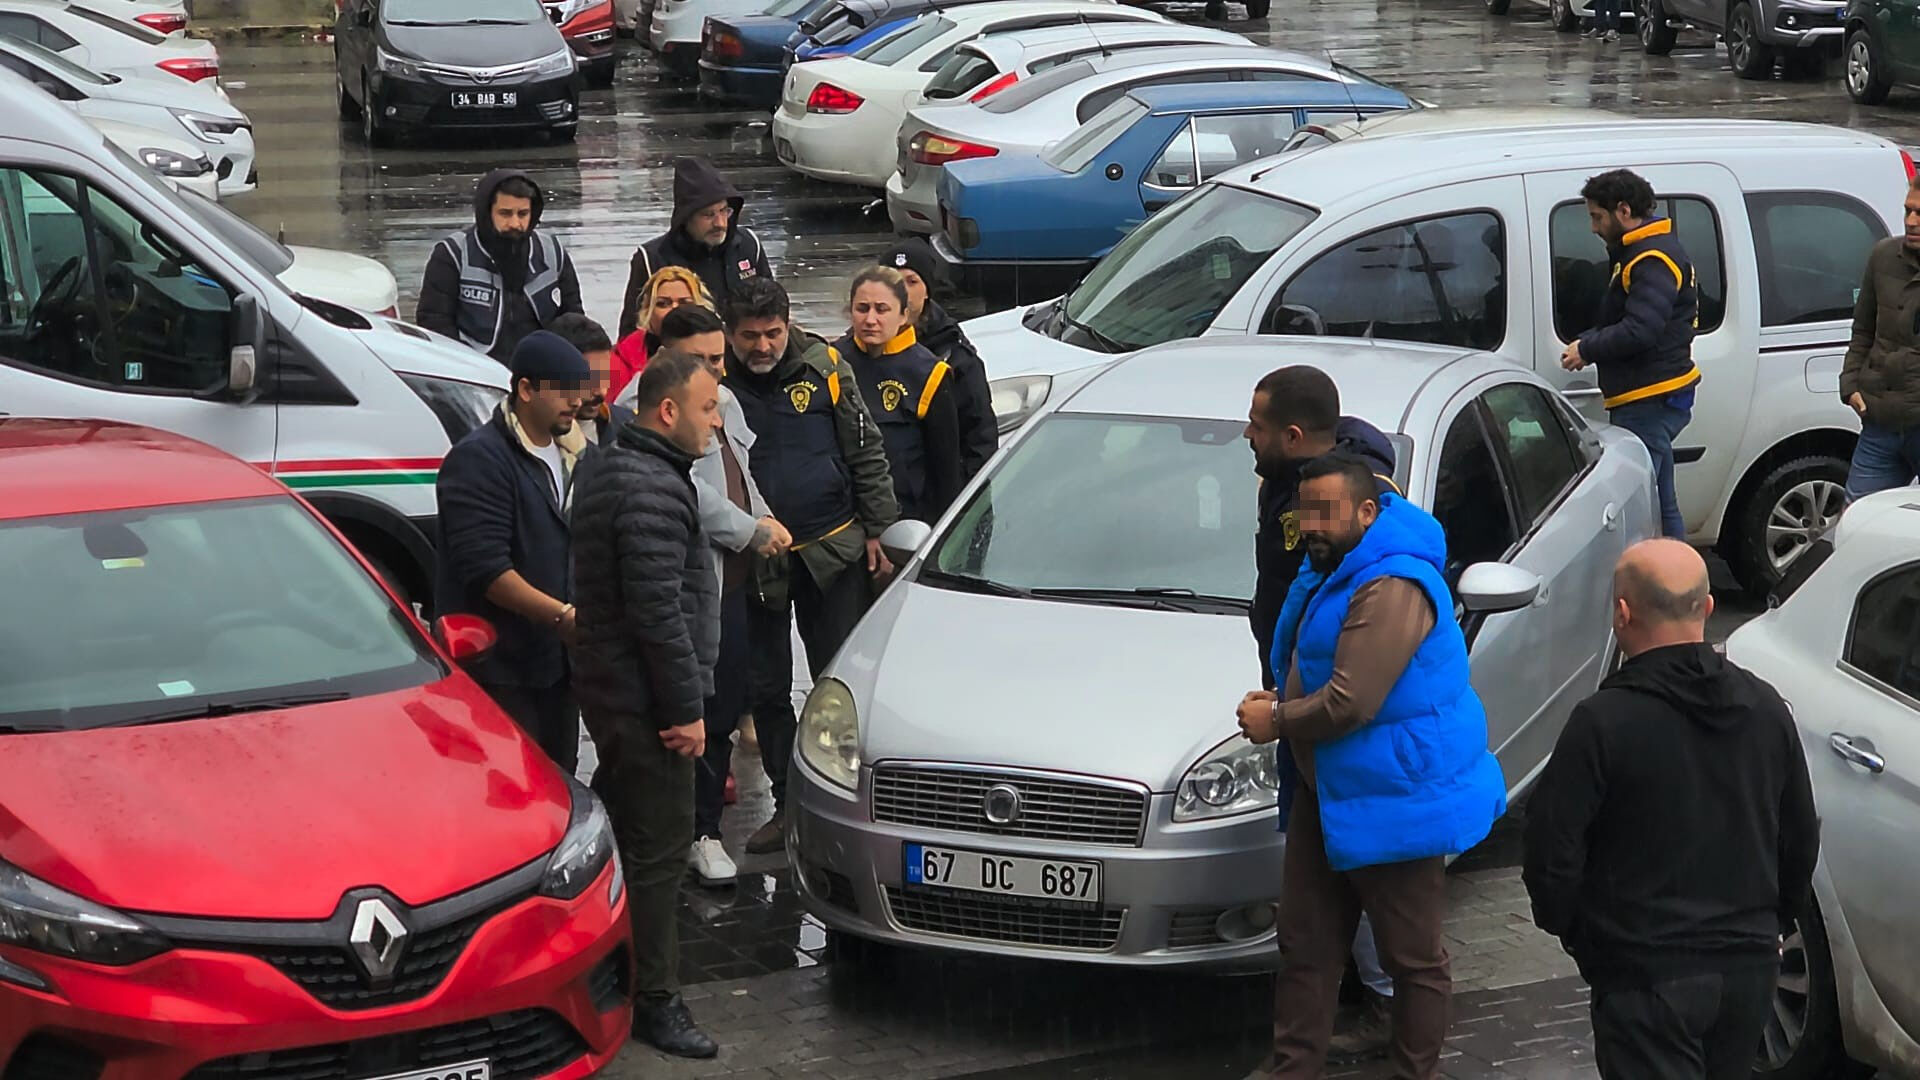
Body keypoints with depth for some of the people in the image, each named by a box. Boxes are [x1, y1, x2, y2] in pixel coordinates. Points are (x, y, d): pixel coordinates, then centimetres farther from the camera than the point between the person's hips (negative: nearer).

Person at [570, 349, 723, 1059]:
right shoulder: (653, 489, -21)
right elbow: (658, 612, -24)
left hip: (609, 685, 11)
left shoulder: (607, 468, 13)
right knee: (658, 850, -5)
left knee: (623, 833, 18)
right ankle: (653, 1001, 1)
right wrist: (685, 707, -18)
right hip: (646, 699, -11)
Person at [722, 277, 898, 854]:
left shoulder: (824, 367, -4)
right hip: (754, 562, 1)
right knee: (767, 689, 7)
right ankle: (788, 802, 18)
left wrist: (878, 530, 1)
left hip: (833, 551, -1)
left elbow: (867, 454, 3)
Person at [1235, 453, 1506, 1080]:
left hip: (1392, 800, -10)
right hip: (1327, 792, 10)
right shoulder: (1331, 570, 10)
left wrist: (1277, 721, -13)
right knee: (1305, 943, 15)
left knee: (1413, 956, 5)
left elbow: (1351, 701, -28)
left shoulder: (1391, 587, -24)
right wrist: (1280, 701, 4)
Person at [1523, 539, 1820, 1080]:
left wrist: (1567, 927, 4)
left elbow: (1553, 847, -14)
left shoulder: (1603, 721, -17)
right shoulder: (1766, 708, 2)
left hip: (1648, 974, -6)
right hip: (1750, 965, 6)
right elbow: (1801, 840, 11)